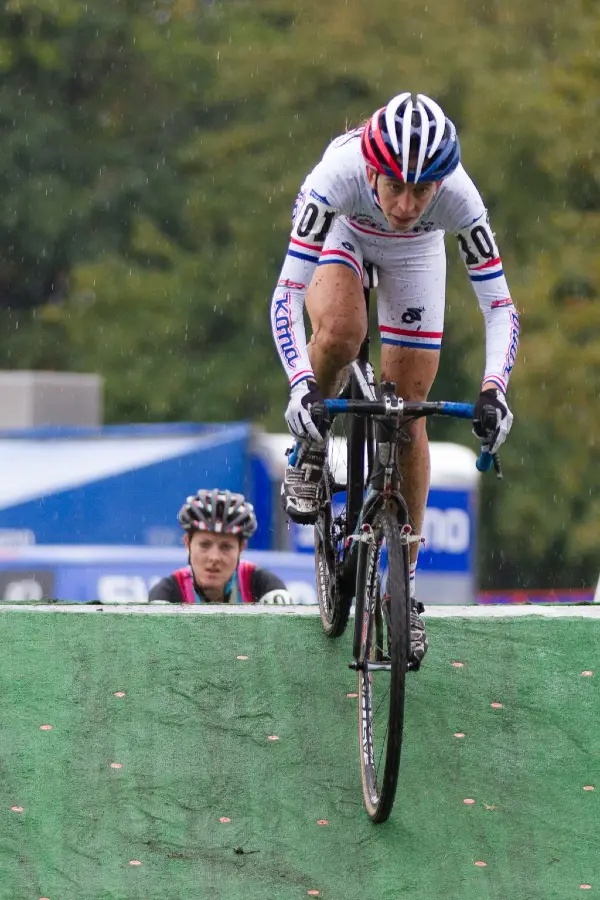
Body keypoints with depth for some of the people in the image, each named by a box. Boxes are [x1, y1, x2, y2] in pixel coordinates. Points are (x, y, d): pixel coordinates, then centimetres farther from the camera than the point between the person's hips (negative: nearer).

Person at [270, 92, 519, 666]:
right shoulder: (338, 174, -42)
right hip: (342, 233, -1)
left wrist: (493, 391, -45)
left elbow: (499, 306, -30)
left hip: (414, 255, 1)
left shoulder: (458, 198, -38)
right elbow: (286, 294, -40)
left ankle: (404, 586, 10)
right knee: (340, 332, -35)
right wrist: (300, 384, -51)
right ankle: (311, 447, -3)